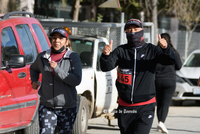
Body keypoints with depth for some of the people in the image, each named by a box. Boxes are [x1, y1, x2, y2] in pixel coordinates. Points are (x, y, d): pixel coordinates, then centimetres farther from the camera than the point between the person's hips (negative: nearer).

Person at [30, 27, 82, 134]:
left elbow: (77, 80, -15)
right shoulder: (43, 57, 7)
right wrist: (34, 81, 11)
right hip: (46, 107, 1)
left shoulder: (73, 57, -3)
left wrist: (57, 69, -20)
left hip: (67, 108, -1)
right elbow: (33, 68, 30)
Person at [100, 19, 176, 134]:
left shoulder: (151, 50, 0)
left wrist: (166, 48, -36)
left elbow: (171, 60, -14)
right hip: (125, 107, 3)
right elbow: (106, 67, -8)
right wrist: (106, 55, -31)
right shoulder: (121, 51, 4)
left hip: (145, 108, -3)